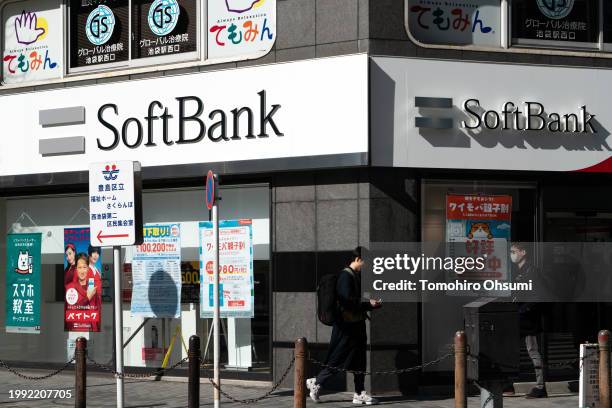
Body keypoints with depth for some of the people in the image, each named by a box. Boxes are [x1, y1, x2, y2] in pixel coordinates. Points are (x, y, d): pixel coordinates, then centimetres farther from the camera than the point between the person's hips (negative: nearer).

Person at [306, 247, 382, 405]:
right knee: (337, 360, -2)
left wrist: (373, 304, 6)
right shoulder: (346, 276, -16)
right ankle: (316, 383, 10)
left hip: (357, 324, 10)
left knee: (359, 361, 9)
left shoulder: (357, 276, 13)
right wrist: (368, 304, -17)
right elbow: (348, 302, -23)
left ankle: (360, 393, 12)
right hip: (346, 325, -10)